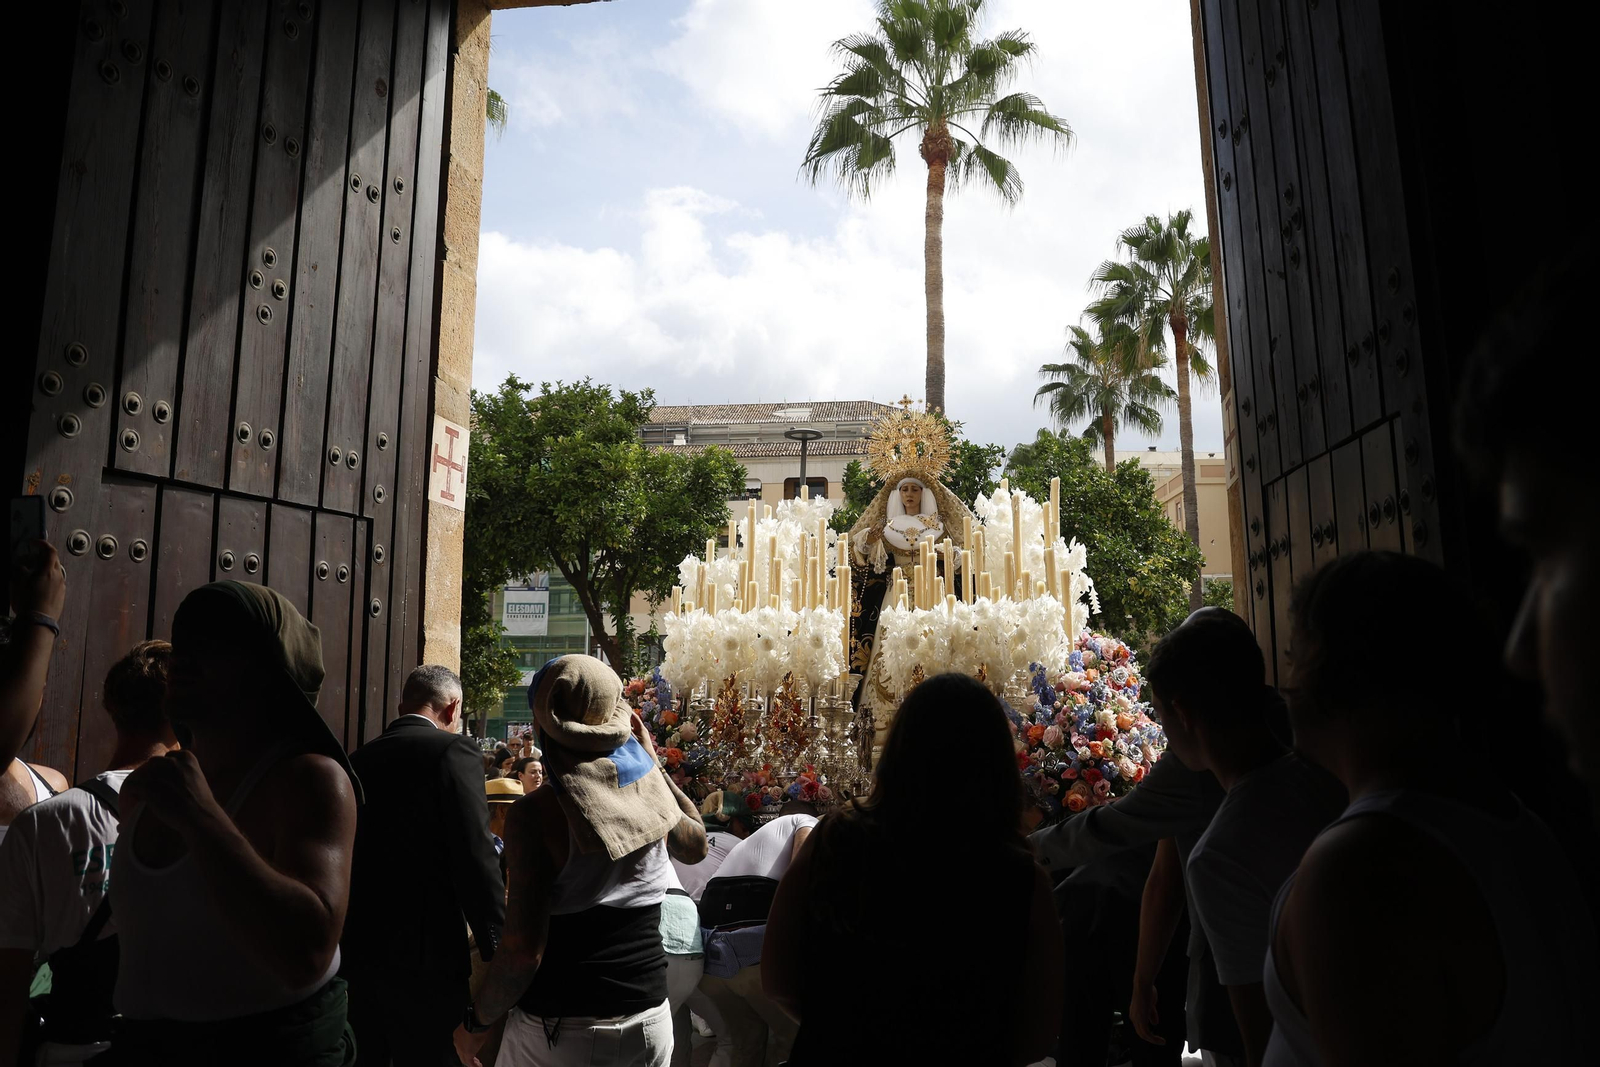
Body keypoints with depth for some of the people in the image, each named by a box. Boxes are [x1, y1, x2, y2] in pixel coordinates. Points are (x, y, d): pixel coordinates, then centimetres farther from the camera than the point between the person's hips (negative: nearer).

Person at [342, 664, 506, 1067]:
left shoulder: (358, 758, 7)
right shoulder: (452, 749, -11)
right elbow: (476, 857, -18)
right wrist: (498, 952, -12)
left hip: (355, 948, 6)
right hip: (425, 953, -6)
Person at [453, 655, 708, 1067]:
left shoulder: (535, 813, -17)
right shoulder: (650, 794, -5)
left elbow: (525, 951, -20)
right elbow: (696, 844, 18)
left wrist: (476, 1021, -3)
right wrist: (652, 762, 12)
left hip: (559, 1030, -4)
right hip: (649, 1020, 4)